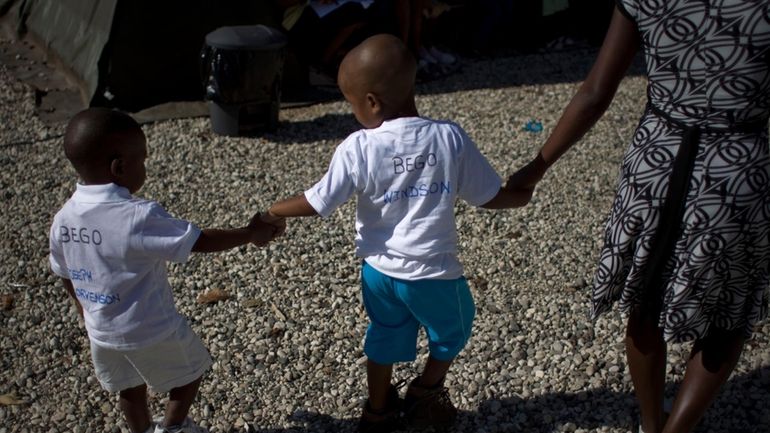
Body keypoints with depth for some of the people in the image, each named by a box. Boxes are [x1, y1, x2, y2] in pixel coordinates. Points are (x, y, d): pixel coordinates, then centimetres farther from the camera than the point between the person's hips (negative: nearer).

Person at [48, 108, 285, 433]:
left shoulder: (63, 219, -8)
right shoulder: (139, 217, -29)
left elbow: (65, 275, 6)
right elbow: (200, 242, -22)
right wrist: (250, 233, -8)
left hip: (102, 333, 6)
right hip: (152, 332, -6)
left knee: (130, 389, 29)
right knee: (192, 369, 22)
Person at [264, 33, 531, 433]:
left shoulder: (358, 148, -16)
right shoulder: (451, 138, -14)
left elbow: (317, 204, -10)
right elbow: (489, 197, -6)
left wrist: (272, 213, 9)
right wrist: (522, 195, 16)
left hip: (379, 271, 2)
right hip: (434, 273, -2)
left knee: (384, 339, 27)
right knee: (451, 334, 29)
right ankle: (424, 396, 45)